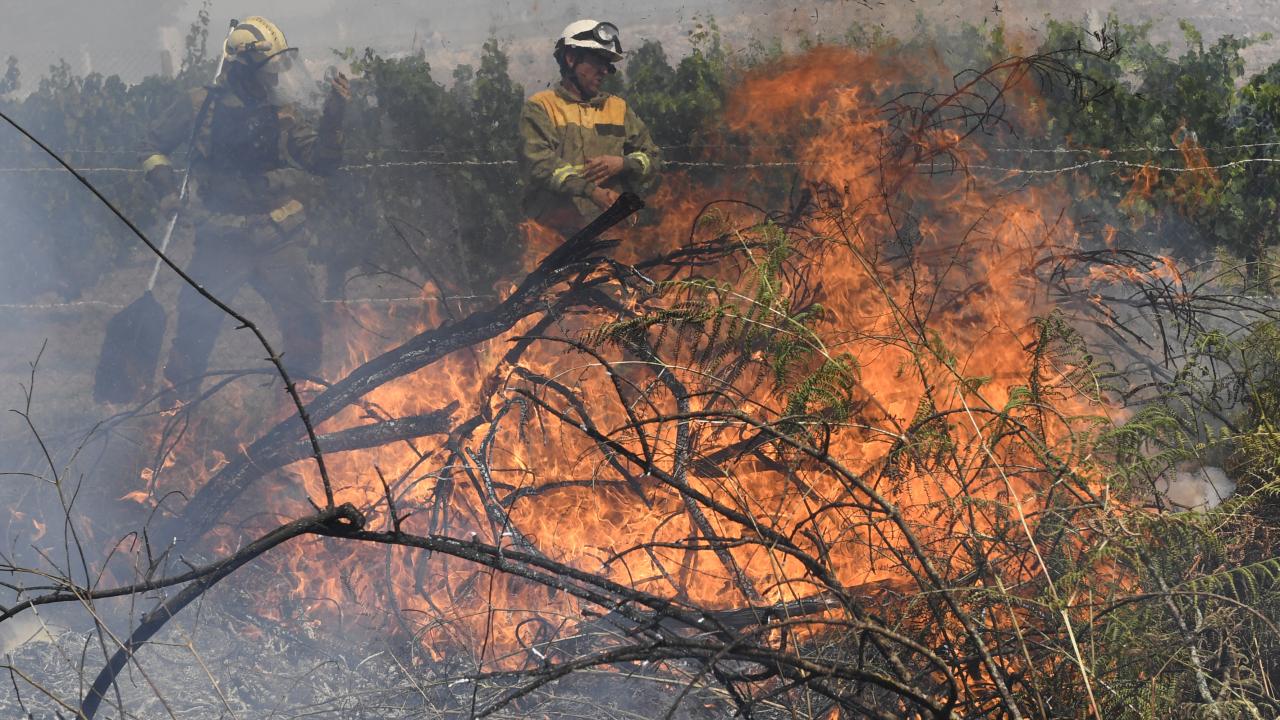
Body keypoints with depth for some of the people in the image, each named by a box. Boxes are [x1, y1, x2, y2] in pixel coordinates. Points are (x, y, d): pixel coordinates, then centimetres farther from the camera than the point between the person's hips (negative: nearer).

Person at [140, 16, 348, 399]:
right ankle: (175, 394, 16)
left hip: (277, 238, 2)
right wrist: (166, 187, -3)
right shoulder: (202, 105, -2)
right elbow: (155, 145, 11)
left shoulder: (280, 115, 2)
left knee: (303, 317, -3)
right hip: (221, 238, -1)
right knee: (197, 319, -3)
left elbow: (321, 160, -7)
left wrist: (333, 115, -19)